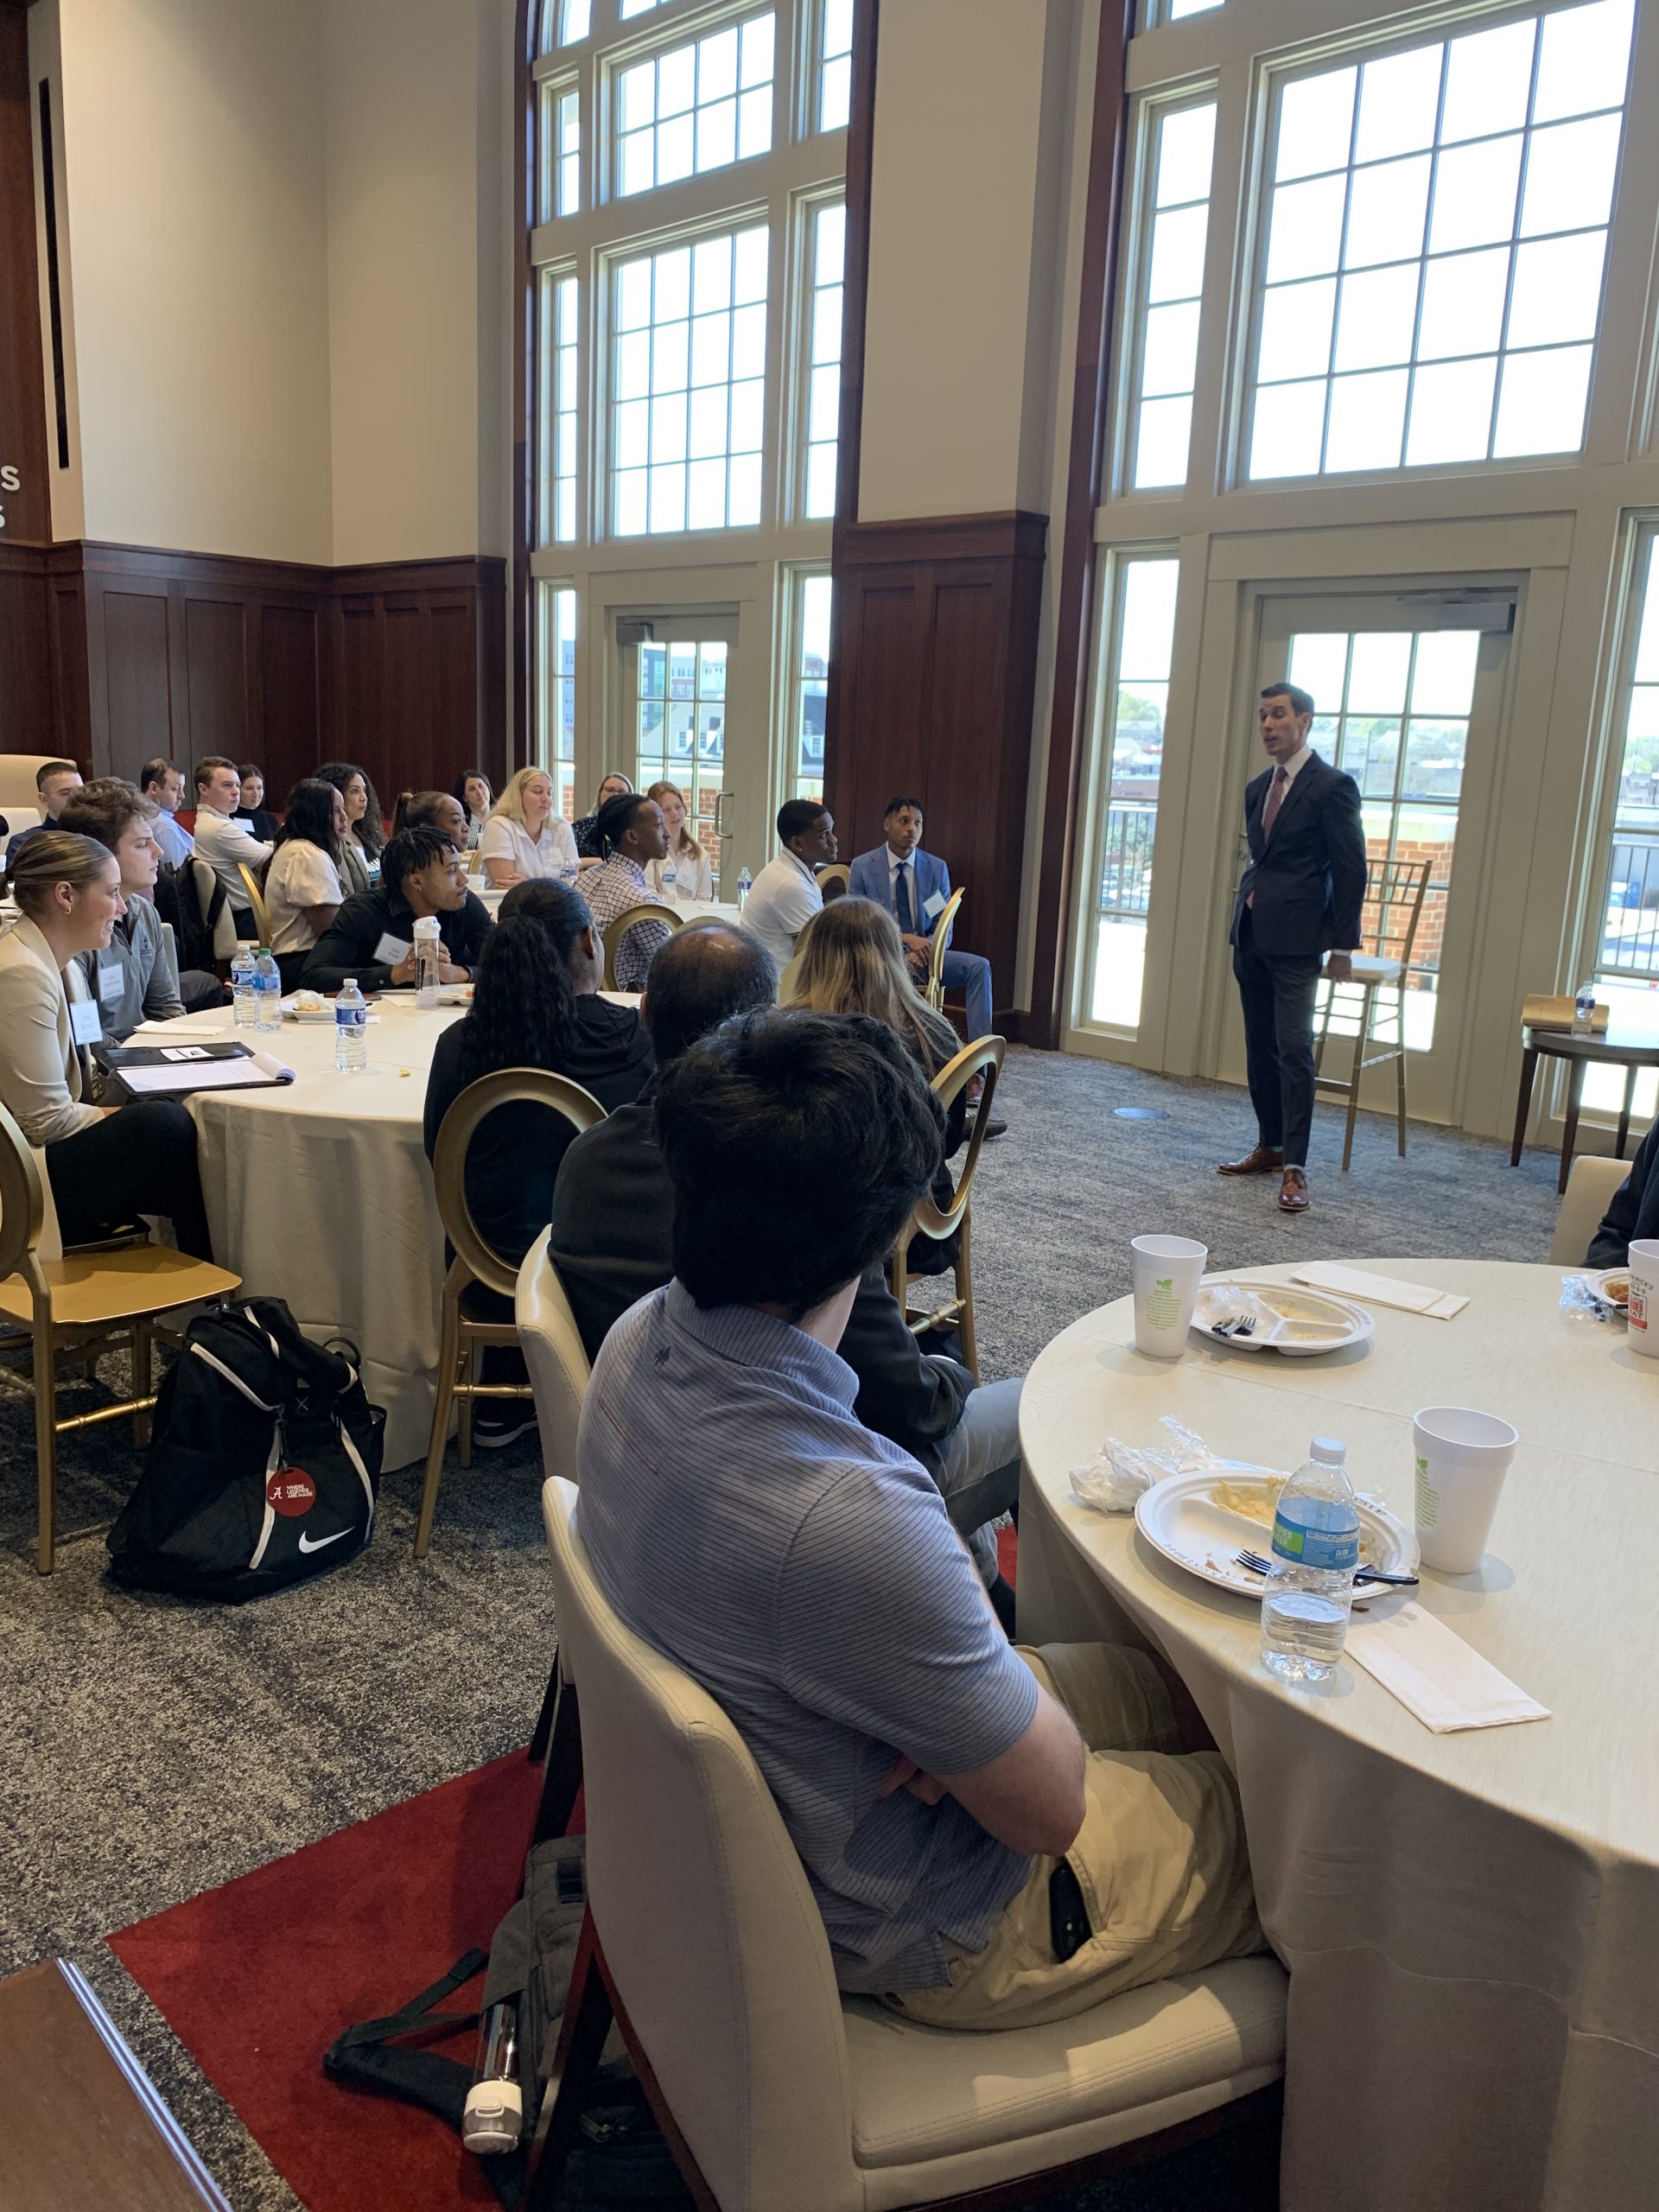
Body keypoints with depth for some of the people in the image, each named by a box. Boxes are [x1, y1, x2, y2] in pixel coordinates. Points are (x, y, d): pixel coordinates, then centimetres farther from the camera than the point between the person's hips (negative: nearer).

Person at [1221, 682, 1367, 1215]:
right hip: (1251, 933, 8)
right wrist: (1247, 900, 13)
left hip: (1296, 936, -8)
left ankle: (1293, 1168, -9)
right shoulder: (1257, 788, 15)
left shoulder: (1332, 785, -7)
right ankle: (1269, 1146, 23)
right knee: (1260, 1046, 12)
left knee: (1294, 1049, -10)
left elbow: (1351, 869, -8)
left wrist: (1342, 945, -10)